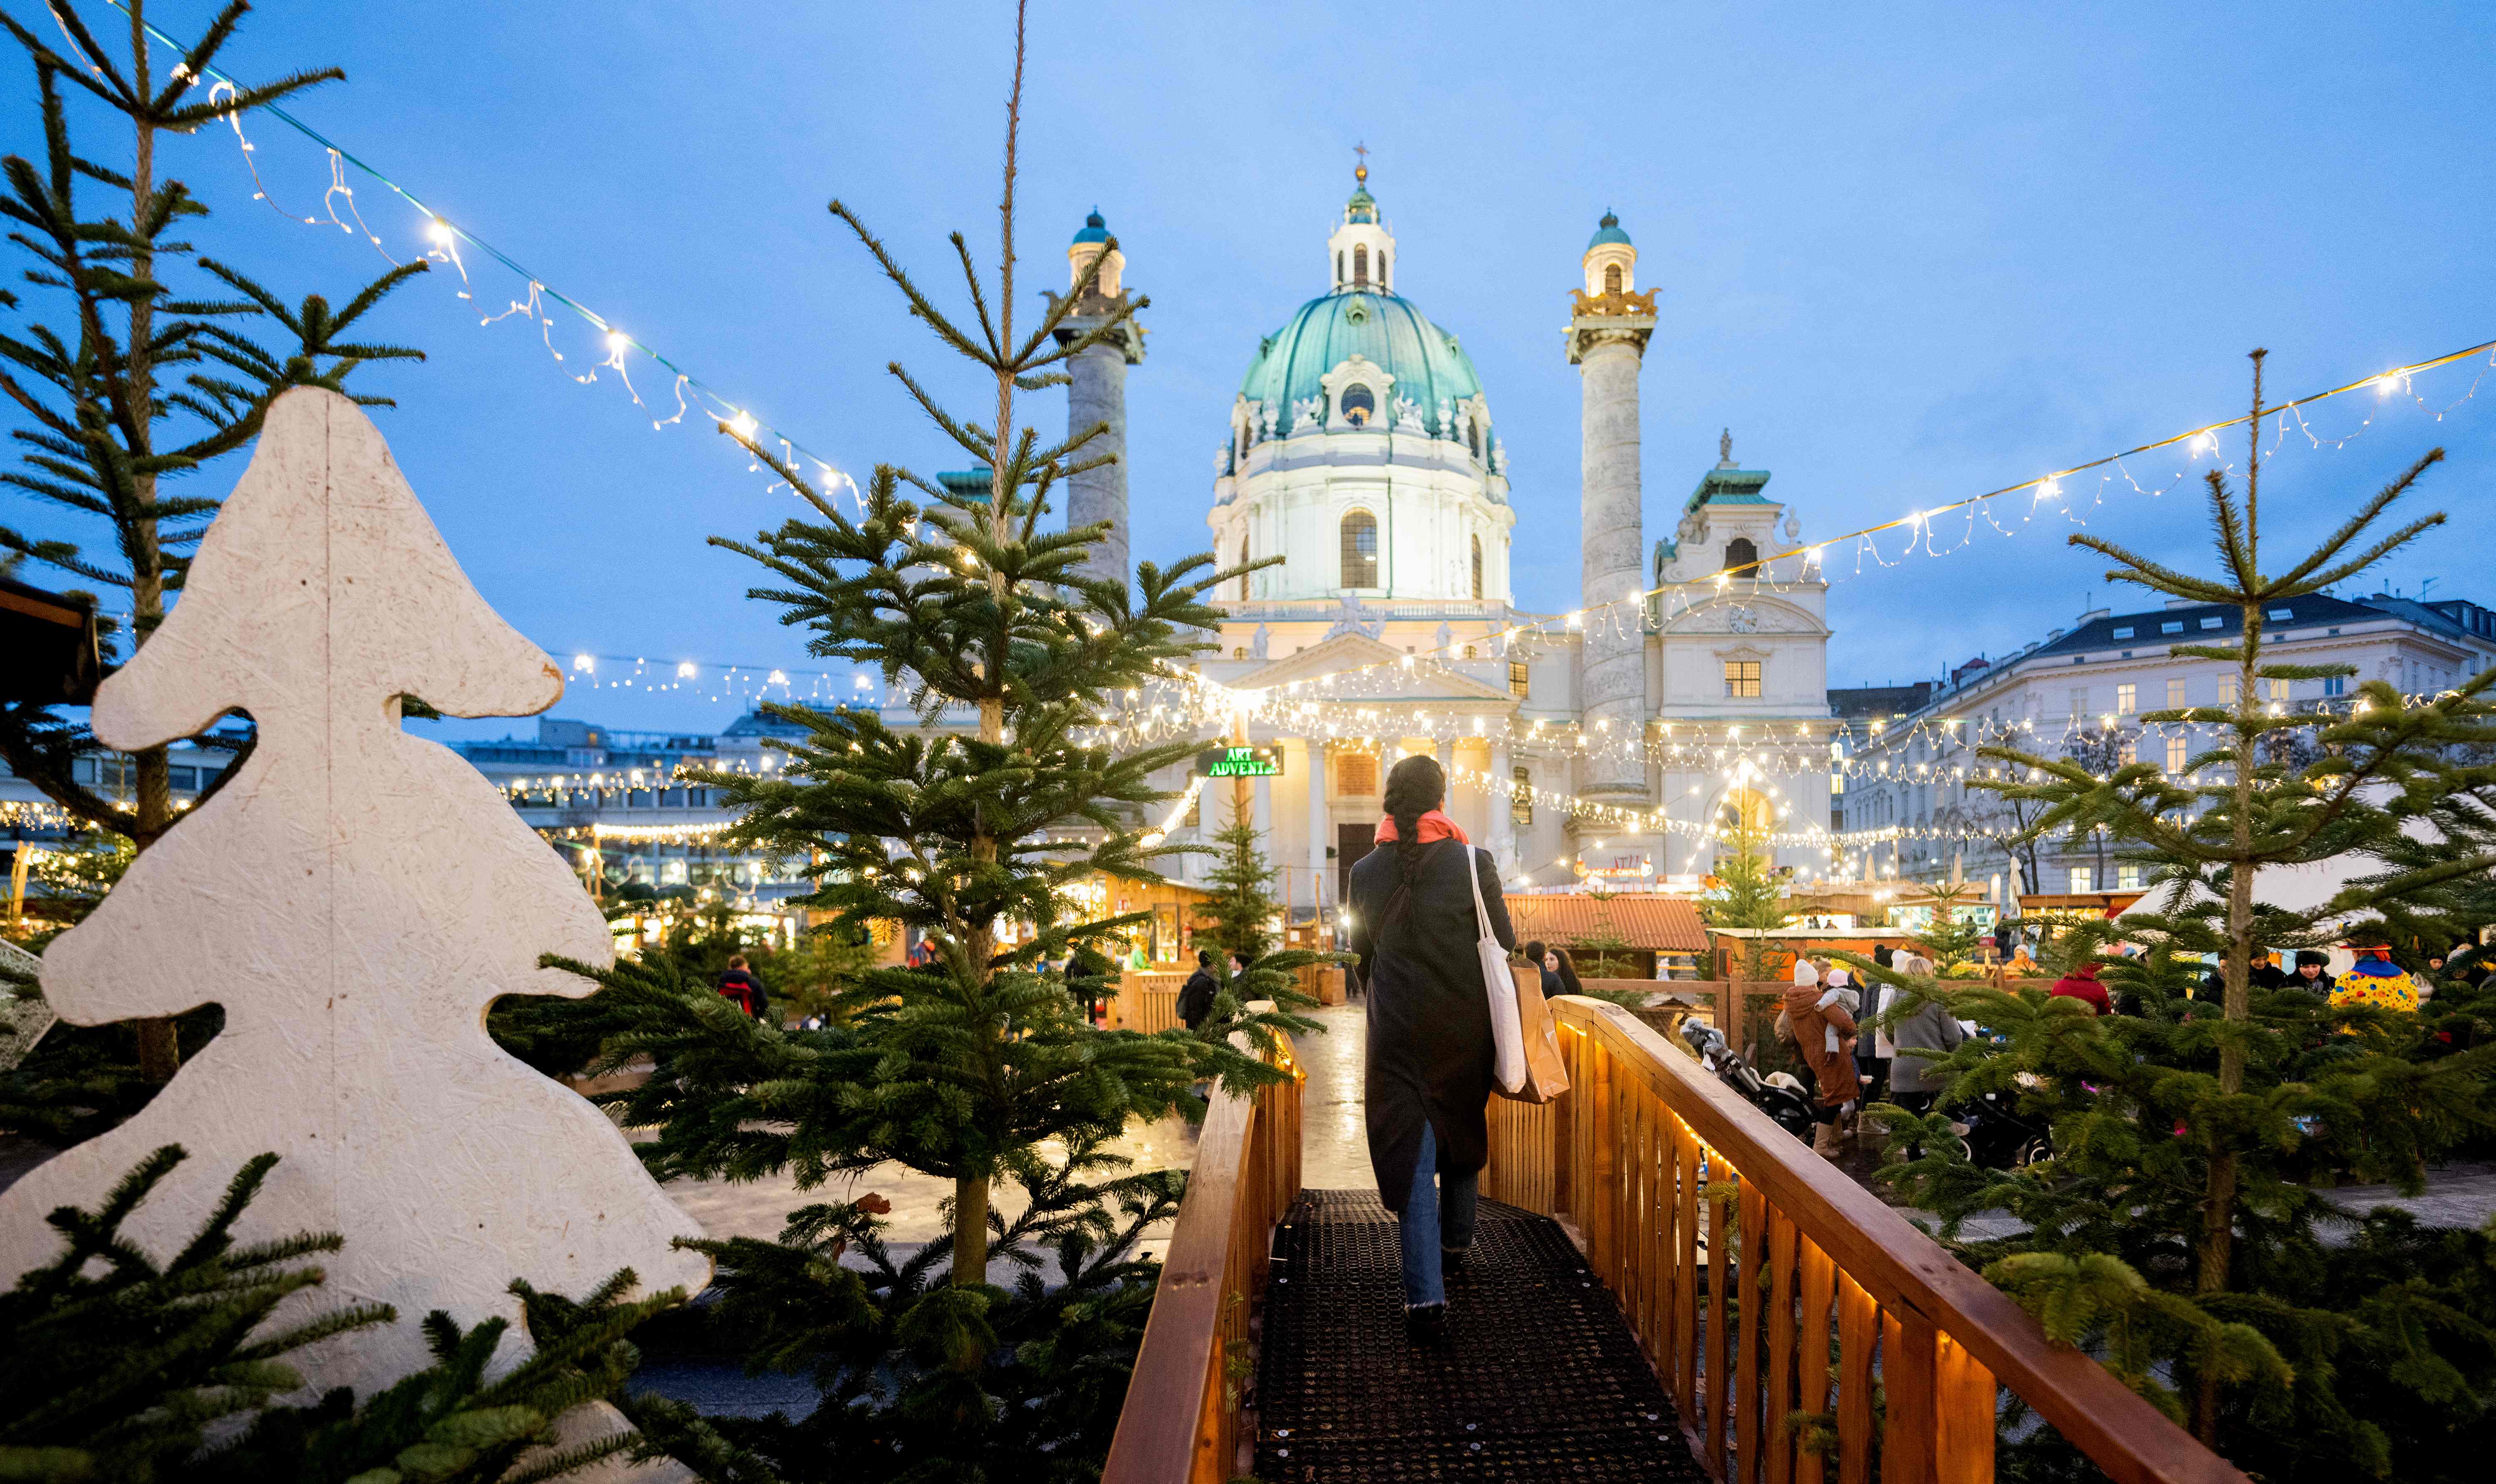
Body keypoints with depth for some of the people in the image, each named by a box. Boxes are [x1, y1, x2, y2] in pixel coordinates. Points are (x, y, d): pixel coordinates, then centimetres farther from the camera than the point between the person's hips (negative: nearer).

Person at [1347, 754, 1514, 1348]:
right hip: (1464, 1029, 0)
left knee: (1412, 1152, 2)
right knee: (1461, 1133, 22)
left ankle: (1426, 1298, -4)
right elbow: (1504, 948, -5)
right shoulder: (1473, 864, -11)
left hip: (1397, 1036, 0)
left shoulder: (1365, 873, -3)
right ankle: (1455, 1245, 42)